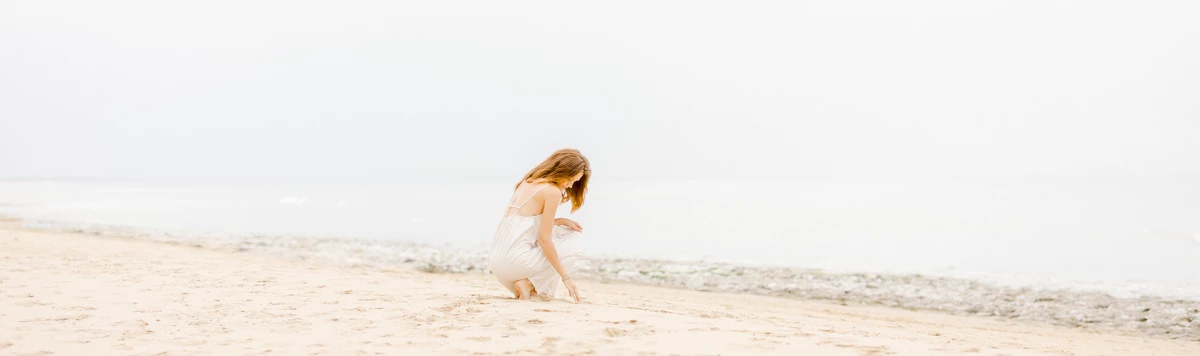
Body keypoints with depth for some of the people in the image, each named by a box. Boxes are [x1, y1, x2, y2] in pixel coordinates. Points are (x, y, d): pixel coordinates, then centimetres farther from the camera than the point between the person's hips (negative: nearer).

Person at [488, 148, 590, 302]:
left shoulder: (528, 182, 15)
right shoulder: (553, 192, -10)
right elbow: (544, 239, -13)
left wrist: (560, 221, 14)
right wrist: (566, 277, -8)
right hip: (515, 260, -8)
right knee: (571, 249, 11)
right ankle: (528, 284, -3)